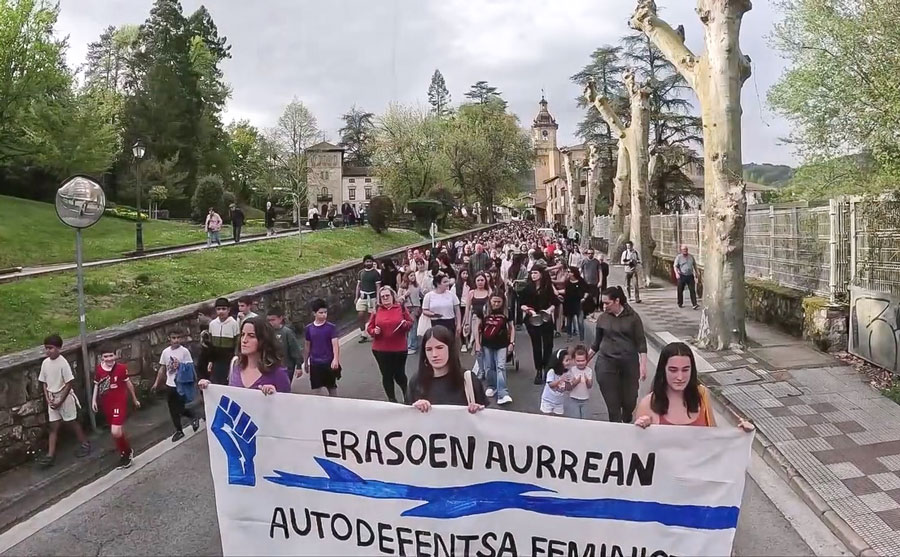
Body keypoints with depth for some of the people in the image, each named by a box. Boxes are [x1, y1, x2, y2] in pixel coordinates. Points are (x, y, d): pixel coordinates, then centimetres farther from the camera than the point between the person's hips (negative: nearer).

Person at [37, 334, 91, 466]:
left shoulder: (63, 363, -20)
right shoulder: (45, 363, -2)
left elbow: (69, 384, -18)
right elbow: (44, 382, 7)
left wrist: (60, 401, -16)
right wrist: (48, 399, -4)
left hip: (65, 397, -5)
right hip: (52, 399, 5)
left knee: (72, 422, 9)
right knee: (53, 427, 6)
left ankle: (84, 443, 27)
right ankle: (50, 455, 7)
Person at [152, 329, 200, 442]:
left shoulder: (184, 351, -12)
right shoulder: (165, 352, 1)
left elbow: (189, 369, -9)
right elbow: (162, 369, 10)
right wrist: (156, 383, 11)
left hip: (181, 385, -5)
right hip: (169, 385, 5)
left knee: (180, 409, -4)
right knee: (173, 410, 12)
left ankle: (194, 417, 25)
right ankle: (179, 431, 28)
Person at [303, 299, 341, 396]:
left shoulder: (331, 327, -7)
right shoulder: (309, 328, 1)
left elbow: (335, 344, -14)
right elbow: (307, 346, 11)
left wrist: (335, 359, -29)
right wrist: (306, 363, 16)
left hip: (329, 363, -2)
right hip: (315, 364, 2)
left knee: (332, 388, 10)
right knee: (317, 390, 3)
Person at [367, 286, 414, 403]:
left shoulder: (401, 308, -1)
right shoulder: (376, 310, 3)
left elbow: (411, 323, 5)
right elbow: (369, 328, 7)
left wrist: (405, 324, -17)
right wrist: (374, 331, -14)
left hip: (399, 349, -2)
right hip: (381, 349, 2)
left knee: (399, 374, 4)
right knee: (387, 375, 9)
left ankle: (407, 396, 29)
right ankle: (392, 399, 24)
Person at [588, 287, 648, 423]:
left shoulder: (632, 317, -3)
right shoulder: (602, 318, 3)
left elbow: (641, 342, -3)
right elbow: (596, 343, 12)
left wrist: (643, 365, -10)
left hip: (629, 364, -1)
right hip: (606, 363, 1)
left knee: (629, 399, 7)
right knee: (612, 401, -1)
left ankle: (627, 422, 37)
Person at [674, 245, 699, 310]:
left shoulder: (691, 256, 11)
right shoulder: (678, 257, -1)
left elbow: (694, 265, 22)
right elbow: (675, 266, -8)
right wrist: (676, 273, -24)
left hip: (690, 276, 2)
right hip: (681, 276, -2)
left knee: (692, 290, -7)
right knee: (680, 291, 6)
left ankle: (694, 304, -10)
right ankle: (680, 303, 22)